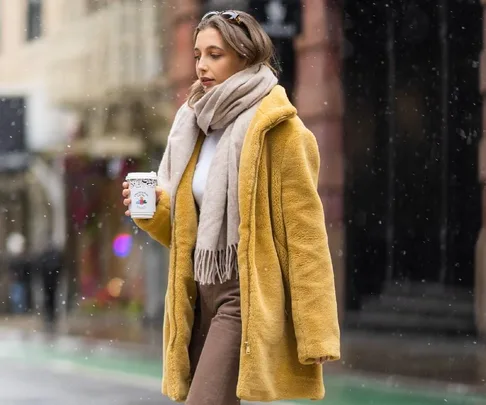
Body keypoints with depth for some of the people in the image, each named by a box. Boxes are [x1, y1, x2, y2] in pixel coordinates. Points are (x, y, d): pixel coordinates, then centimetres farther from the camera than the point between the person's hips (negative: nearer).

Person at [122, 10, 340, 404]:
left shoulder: (279, 132, -9)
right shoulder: (199, 126, 14)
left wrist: (315, 333, -16)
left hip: (247, 297, -8)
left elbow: (305, 234, -12)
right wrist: (155, 210, -1)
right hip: (202, 295, 8)